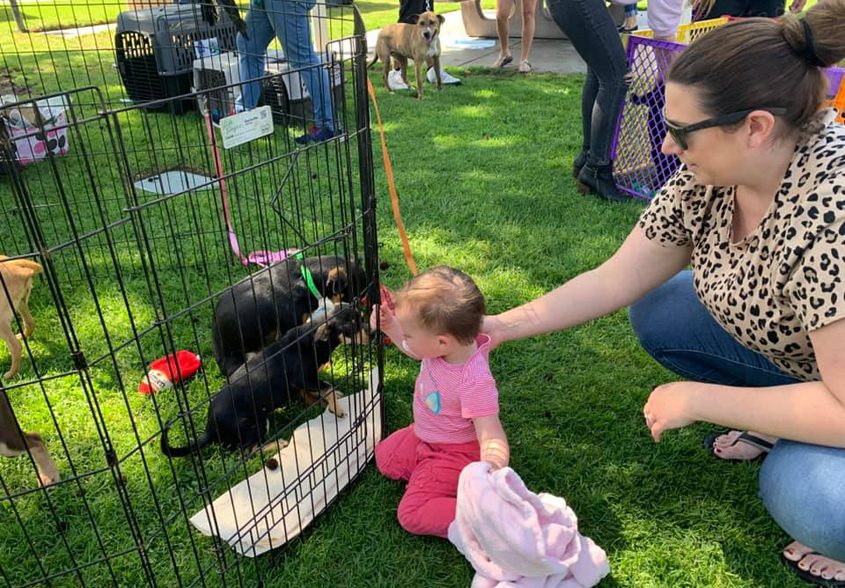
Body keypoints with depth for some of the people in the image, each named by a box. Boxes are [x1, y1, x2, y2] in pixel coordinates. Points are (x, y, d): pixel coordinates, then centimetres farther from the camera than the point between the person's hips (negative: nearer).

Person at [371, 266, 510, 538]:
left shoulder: (475, 383, -40)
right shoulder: (449, 342, -19)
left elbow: (492, 439, -38)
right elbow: (415, 351, 6)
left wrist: (494, 467, -60)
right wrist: (390, 327, -9)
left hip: (454, 452, -8)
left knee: (412, 515, -12)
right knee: (384, 457, 19)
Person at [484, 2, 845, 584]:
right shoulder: (709, 172, -16)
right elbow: (615, 280, -11)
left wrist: (698, 398, -26)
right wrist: (503, 326, -12)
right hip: (793, 353, 7)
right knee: (657, 312, -4)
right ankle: (778, 422, 12)